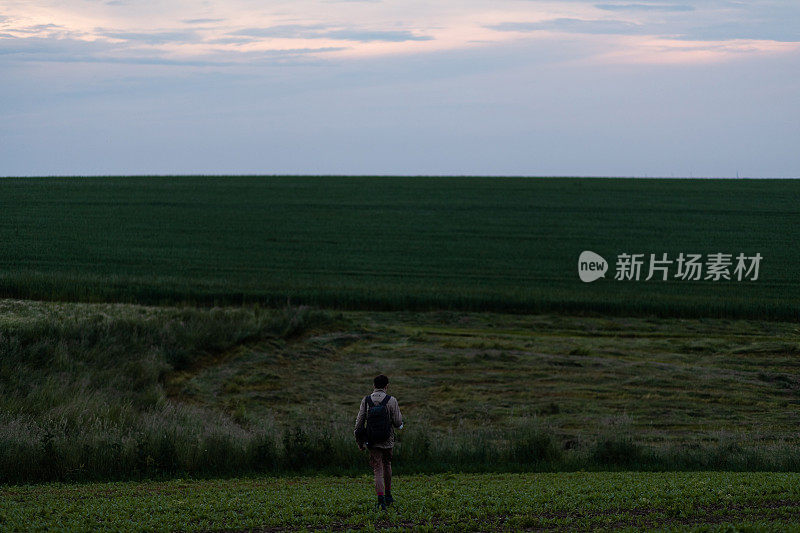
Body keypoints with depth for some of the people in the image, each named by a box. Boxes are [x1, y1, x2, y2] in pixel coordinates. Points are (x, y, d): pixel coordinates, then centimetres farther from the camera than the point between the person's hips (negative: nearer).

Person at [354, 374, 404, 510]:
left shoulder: (366, 401, -4)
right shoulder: (391, 401, -10)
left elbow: (359, 422, -3)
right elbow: (398, 423, -10)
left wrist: (359, 441, 7)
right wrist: (399, 417, 14)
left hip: (372, 441, 0)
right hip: (388, 441, 0)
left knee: (378, 470, 0)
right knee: (387, 465, 23)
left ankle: (381, 498, -18)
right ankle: (388, 495, 32)